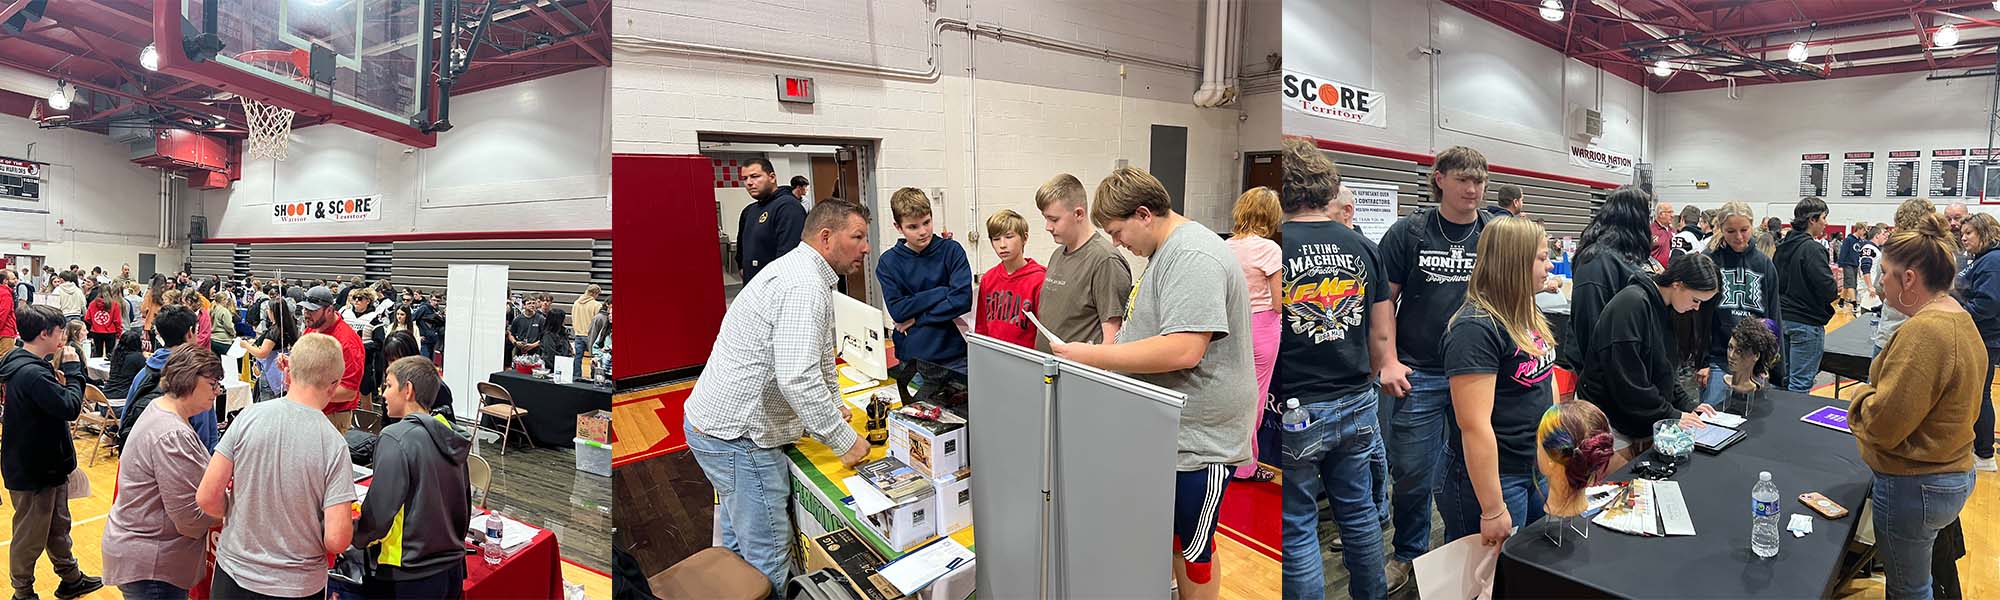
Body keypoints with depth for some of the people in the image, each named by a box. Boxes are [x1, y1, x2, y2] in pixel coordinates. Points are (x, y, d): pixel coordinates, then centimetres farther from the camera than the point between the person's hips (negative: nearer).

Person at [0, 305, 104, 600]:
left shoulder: (28, 365, 5)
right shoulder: (31, 373, -28)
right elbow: (70, 407, -27)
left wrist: (59, 382, -6)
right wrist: (73, 370, -19)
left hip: (47, 463, 10)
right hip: (33, 471, -10)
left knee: (58, 526, 23)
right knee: (30, 536, 8)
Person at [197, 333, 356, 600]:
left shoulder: (248, 417, -12)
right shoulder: (334, 445, -18)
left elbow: (206, 497, -9)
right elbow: (337, 540, -20)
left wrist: (242, 516, 10)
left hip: (233, 571, 2)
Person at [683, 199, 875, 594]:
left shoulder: (797, 271, 13)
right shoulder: (805, 288, -22)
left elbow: (819, 355, 26)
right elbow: (797, 379, -31)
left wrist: (834, 407, 24)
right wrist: (845, 441, -22)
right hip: (737, 437, -11)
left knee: (738, 545, 25)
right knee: (768, 563, -2)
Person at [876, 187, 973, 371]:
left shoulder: (952, 250, -2)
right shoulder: (888, 262, 1)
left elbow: (963, 299, -12)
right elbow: (897, 311, -9)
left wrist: (917, 318, -9)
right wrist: (942, 291, -12)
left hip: (955, 357, 0)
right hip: (911, 359, 1)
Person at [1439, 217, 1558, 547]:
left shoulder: (1530, 315, 7)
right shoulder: (1476, 328, -23)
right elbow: (1475, 425, -26)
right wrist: (1493, 511, -25)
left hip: (1540, 470, 9)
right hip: (1495, 478, -9)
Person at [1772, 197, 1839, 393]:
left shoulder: (1782, 246, 8)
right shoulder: (1812, 249, -15)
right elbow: (1827, 289, -18)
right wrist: (1837, 288, 2)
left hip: (1782, 317, 8)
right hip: (1806, 322, -8)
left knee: (1782, 379, 15)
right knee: (1801, 384, -3)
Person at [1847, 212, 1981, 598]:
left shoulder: (1923, 331, -24)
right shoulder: (1962, 320, 7)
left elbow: (1883, 423, -24)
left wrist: (1863, 393, -5)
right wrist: (1878, 392, 8)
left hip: (1914, 486, -9)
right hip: (1954, 475, 9)